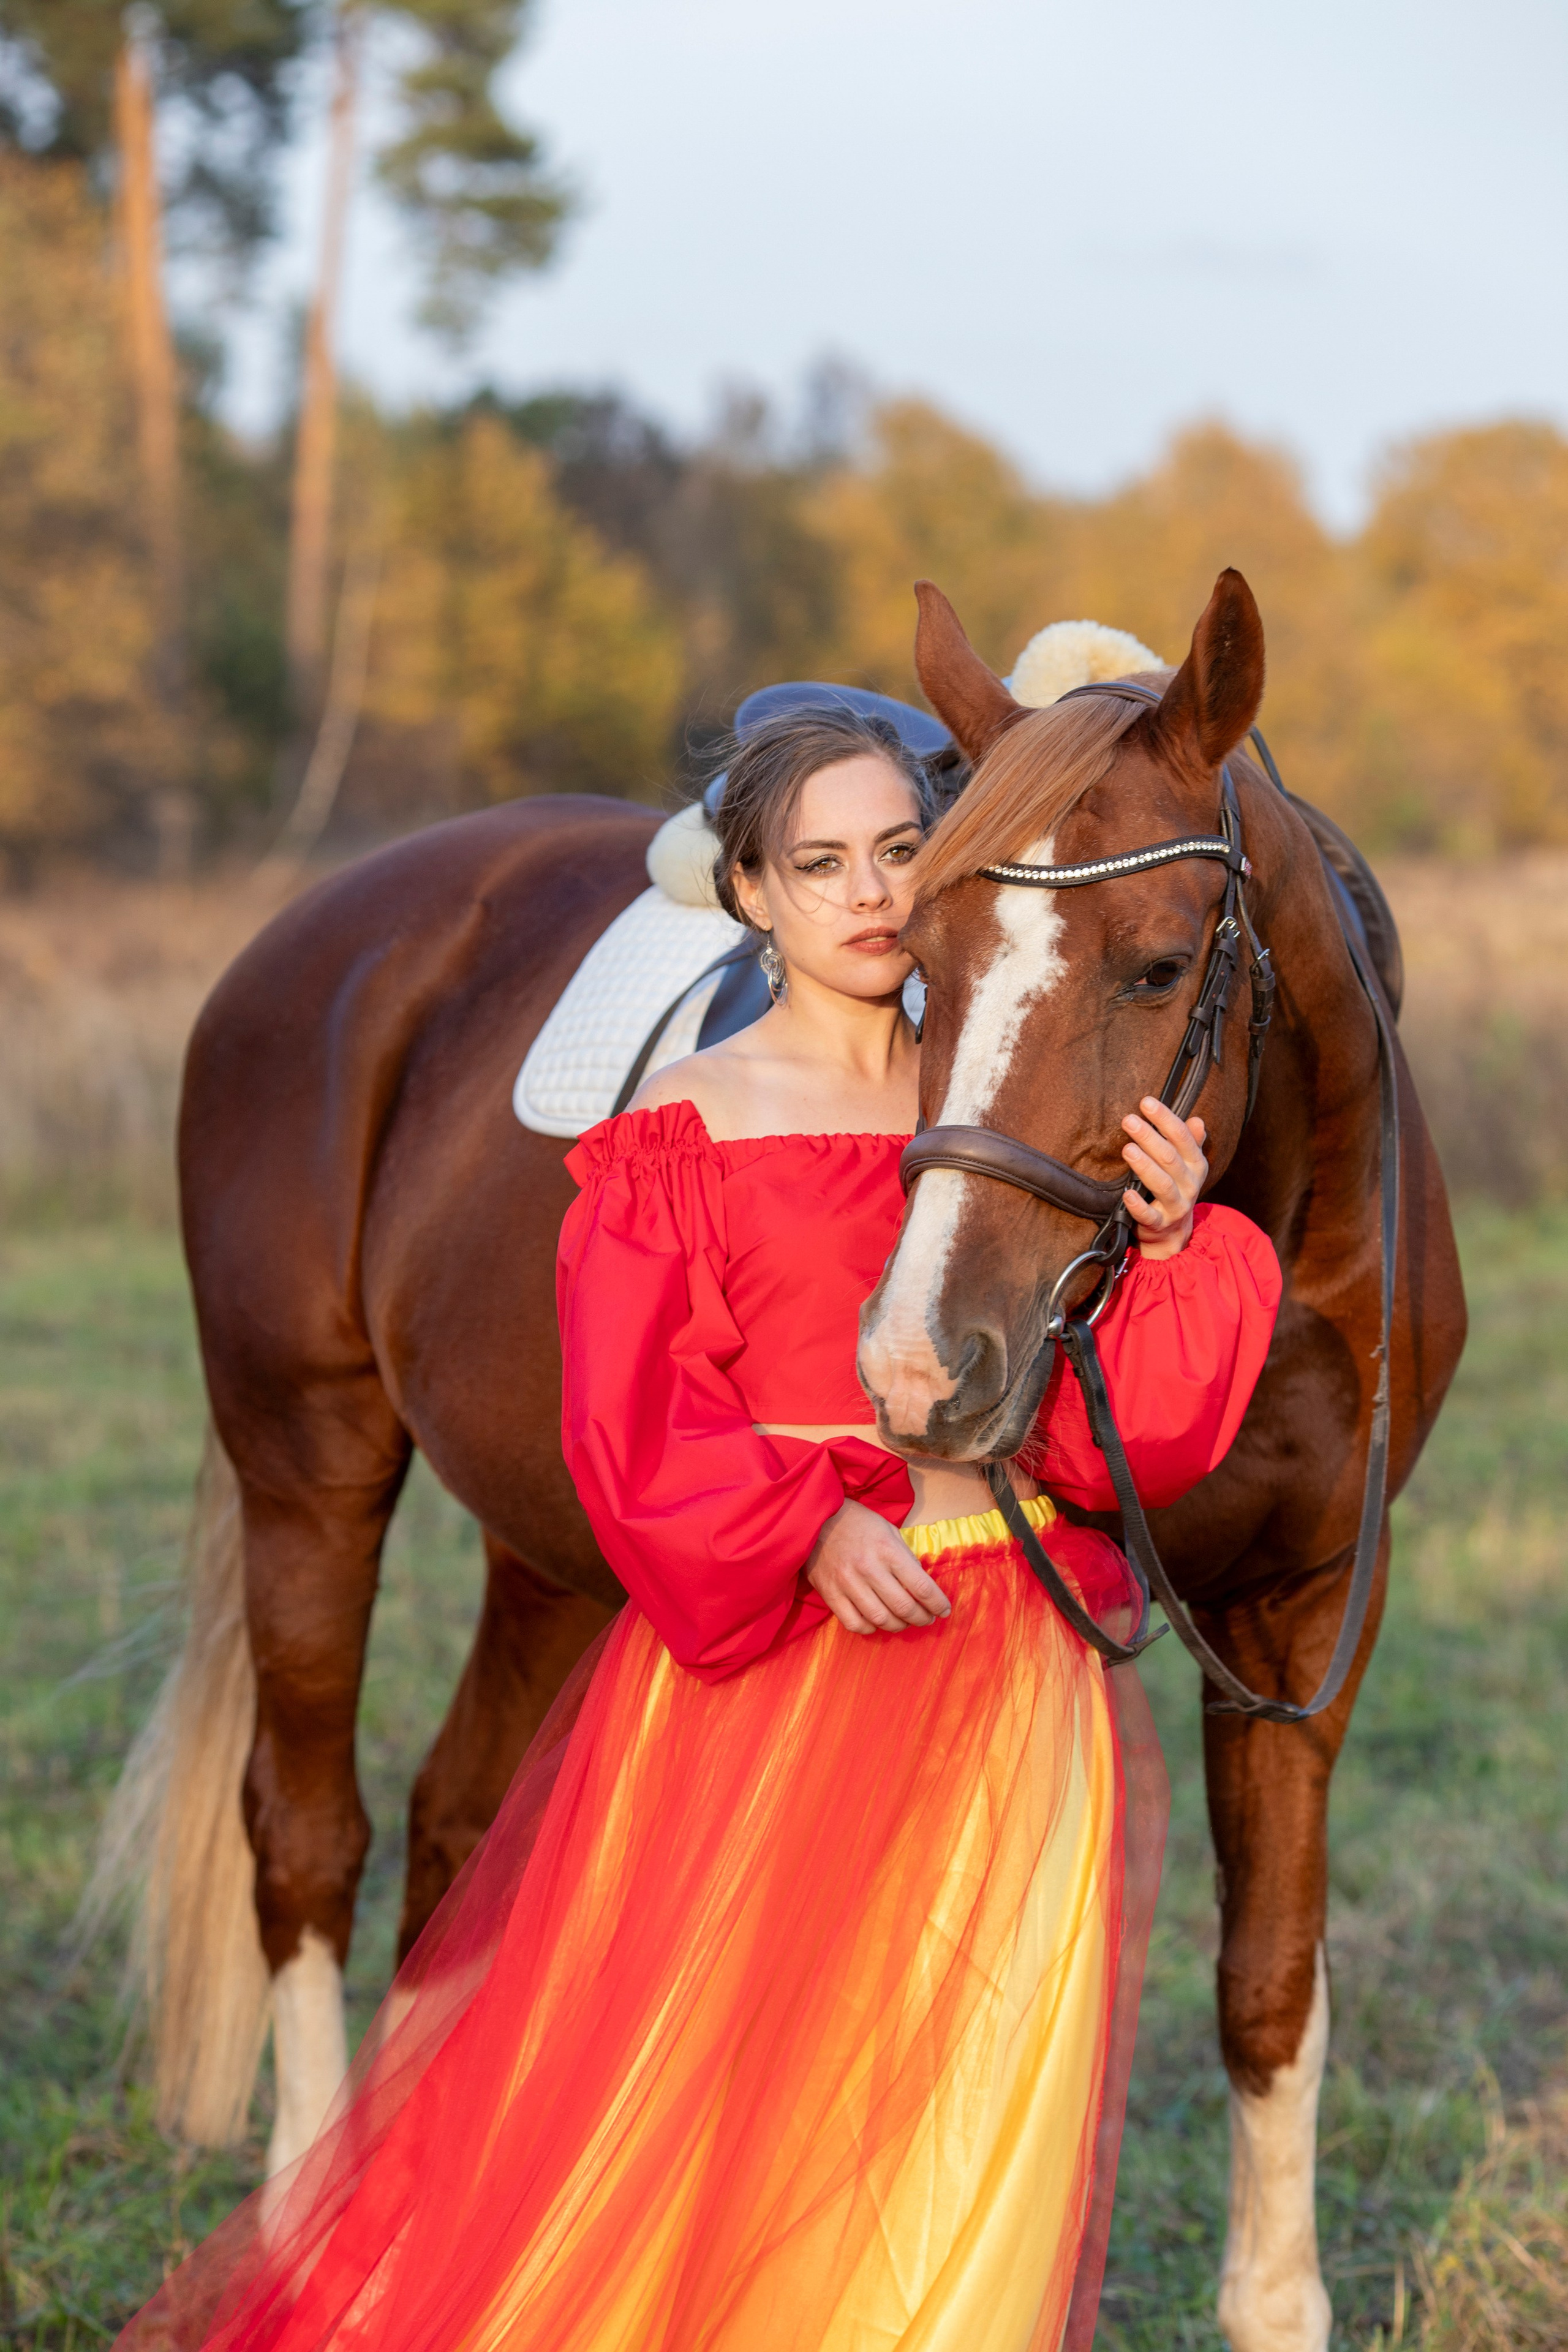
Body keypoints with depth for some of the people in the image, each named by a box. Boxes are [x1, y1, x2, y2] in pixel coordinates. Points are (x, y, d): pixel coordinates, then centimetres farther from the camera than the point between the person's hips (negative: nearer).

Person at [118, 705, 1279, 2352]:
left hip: (1006, 1675, 4)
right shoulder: (679, 1133, -3)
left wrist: (1163, 1249, -11)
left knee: (969, 2129, 9)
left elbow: (1118, 1424, 6)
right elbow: (632, 1429, -10)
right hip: (767, 1672, -4)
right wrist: (811, 1526, -24)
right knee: (703, 2079, 0)